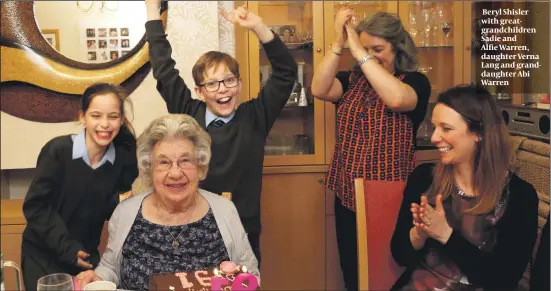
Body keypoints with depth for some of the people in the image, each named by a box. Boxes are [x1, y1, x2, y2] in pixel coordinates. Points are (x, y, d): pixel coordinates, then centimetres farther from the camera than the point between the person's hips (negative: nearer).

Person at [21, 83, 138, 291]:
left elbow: (107, 211, 0)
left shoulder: (122, 158, -7)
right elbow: (35, 206, -15)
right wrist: (67, 247, -21)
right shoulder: (58, 150, -18)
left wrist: (121, 201, -20)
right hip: (43, 254, -3)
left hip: (86, 254, 3)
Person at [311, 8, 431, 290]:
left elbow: (396, 99, -29)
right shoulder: (352, 80, 5)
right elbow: (319, 90, -13)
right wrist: (338, 42, -20)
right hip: (347, 196, 4)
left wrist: (359, 52, -25)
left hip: (391, 199, -4)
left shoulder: (415, 81, -6)